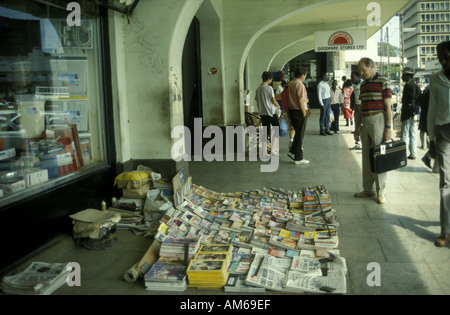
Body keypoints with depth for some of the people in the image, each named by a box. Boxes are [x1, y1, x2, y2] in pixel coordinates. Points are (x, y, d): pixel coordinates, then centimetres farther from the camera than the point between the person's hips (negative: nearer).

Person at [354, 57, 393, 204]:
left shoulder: (382, 82, -6)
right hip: (365, 122, 7)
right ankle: (368, 189, 18)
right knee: (366, 157, 10)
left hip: (378, 120, -7)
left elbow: (388, 106, -10)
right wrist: (357, 127, 17)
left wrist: (388, 128, -15)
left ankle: (380, 192, 4)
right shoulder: (363, 84, 15)